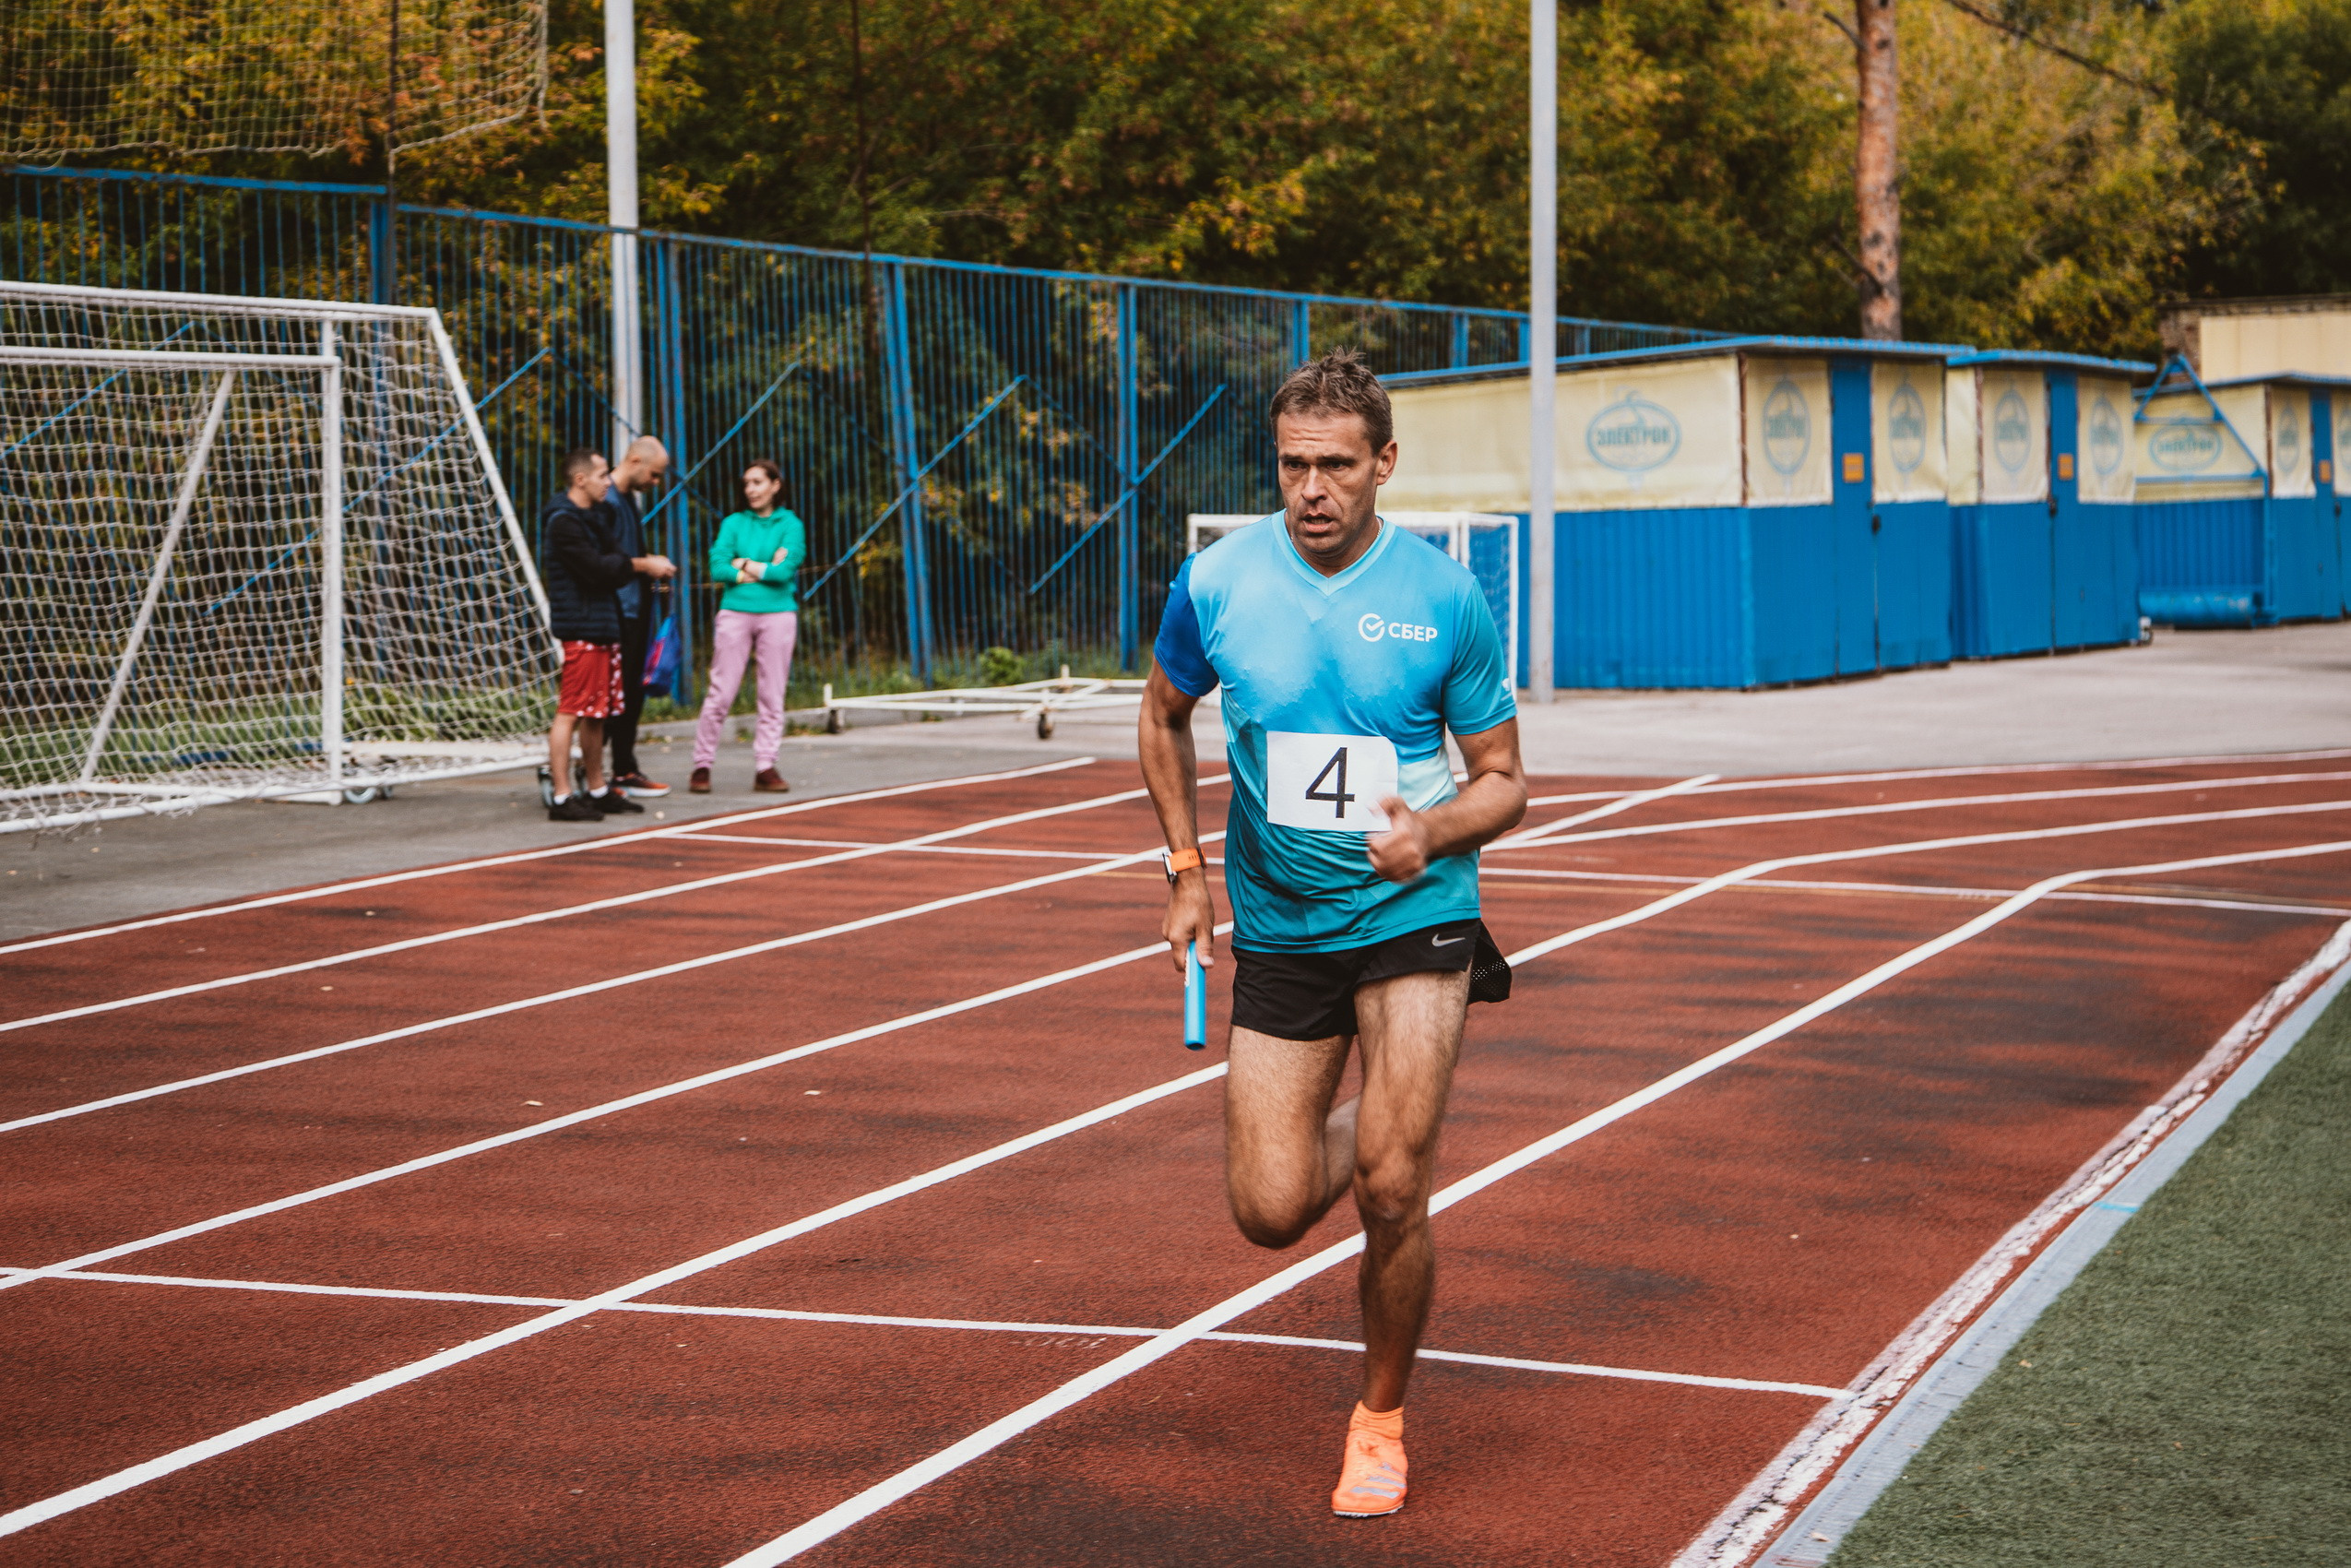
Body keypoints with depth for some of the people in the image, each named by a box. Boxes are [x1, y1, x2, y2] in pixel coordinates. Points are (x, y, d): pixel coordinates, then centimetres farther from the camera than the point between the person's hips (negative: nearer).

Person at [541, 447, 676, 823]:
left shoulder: (596, 516, 19)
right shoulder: (563, 521, -13)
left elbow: (611, 563, 14)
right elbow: (595, 568, -19)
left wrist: (648, 566, -5)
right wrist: (642, 565, -10)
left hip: (604, 625, 10)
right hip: (580, 627, -10)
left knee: (597, 713, 14)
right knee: (570, 711, -9)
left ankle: (597, 790, 21)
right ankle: (562, 796, -9)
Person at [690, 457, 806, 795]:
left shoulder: (790, 525, 6)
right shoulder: (734, 523, 9)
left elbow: (784, 571, -9)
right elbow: (718, 569, -4)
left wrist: (743, 564, -3)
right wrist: (765, 570, -7)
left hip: (777, 615, 0)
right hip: (735, 613, 0)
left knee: (772, 696, 1)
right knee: (720, 693, -3)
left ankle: (765, 768, 5)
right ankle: (702, 765, 2)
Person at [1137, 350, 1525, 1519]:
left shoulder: (1446, 599, -10)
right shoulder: (1216, 583, -6)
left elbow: (1503, 779, -1)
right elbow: (1164, 719, 14)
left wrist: (1434, 830, -22)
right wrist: (1187, 871, 8)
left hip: (1414, 912, -2)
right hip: (1277, 928, 2)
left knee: (1390, 1190, -13)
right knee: (1272, 1210, -1)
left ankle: (1381, 1417, 13)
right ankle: (1340, 1133, 37)